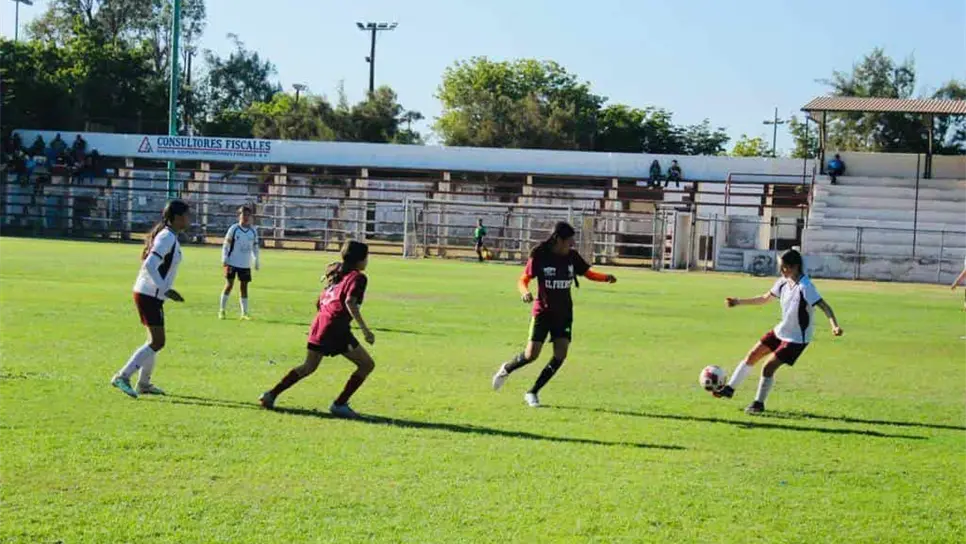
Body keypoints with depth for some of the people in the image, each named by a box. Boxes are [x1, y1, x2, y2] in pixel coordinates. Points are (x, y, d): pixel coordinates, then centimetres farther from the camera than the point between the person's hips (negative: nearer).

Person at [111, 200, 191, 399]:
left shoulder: (167, 236, 14)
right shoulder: (168, 238, -16)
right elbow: (150, 265, -25)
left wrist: (165, 290, 21)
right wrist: (166, 290, -25)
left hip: (149, 294, 10)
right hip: (150, 296, -10)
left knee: (155, 340, 18)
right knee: (157, 342, -9)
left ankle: (144, 384, 26)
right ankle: (122, 377, -10)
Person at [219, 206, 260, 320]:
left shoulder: (253, 231, 4)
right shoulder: (234, 229, -6)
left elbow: (255, 246, 13)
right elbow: (226, 245, -3)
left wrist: (256, 260, 7)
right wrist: (224, 259, -9)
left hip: (246, 264, 3)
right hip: (232, 263, -3)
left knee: (244, 286, 6)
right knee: (229, 285, -2)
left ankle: (244, 312, 11)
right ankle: (222, 310, 7)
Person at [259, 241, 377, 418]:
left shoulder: (336, 273, 21)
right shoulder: (357, 277, -4)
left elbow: (319, 302, 23)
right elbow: (350, 302, -20)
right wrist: (365, 329, -24)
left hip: (319, 323, 9)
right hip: (335, 328, -9)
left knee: (308, 367, 23)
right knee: (367, 364, 0)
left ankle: (271, 395, 20)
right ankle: (340, 404, -2)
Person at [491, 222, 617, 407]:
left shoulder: (572, 256, 0)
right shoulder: (539, 256, -12)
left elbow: (588, 273, 12)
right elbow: (523, 279, -11)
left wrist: (606, 278, -7)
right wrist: (525, 292, -32)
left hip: (564, 313, 4)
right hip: (543, 311, -4)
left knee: (560, 355, -8)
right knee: (531, 355, -8)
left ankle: (532, 393, 4)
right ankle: (506, 369, 25)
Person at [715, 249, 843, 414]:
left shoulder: (805, 287, -26)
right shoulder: (784, 282, -2)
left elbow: (824, 306, -30)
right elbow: (765, 298, 13)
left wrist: (834, 326, -45)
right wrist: (739, 302, 12)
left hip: (797, 338, -8)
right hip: (781, 331, 8)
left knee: (768, 367, -10)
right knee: (752, 356, 10)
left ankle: (759, 403, 10)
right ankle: (730, 389, 23)